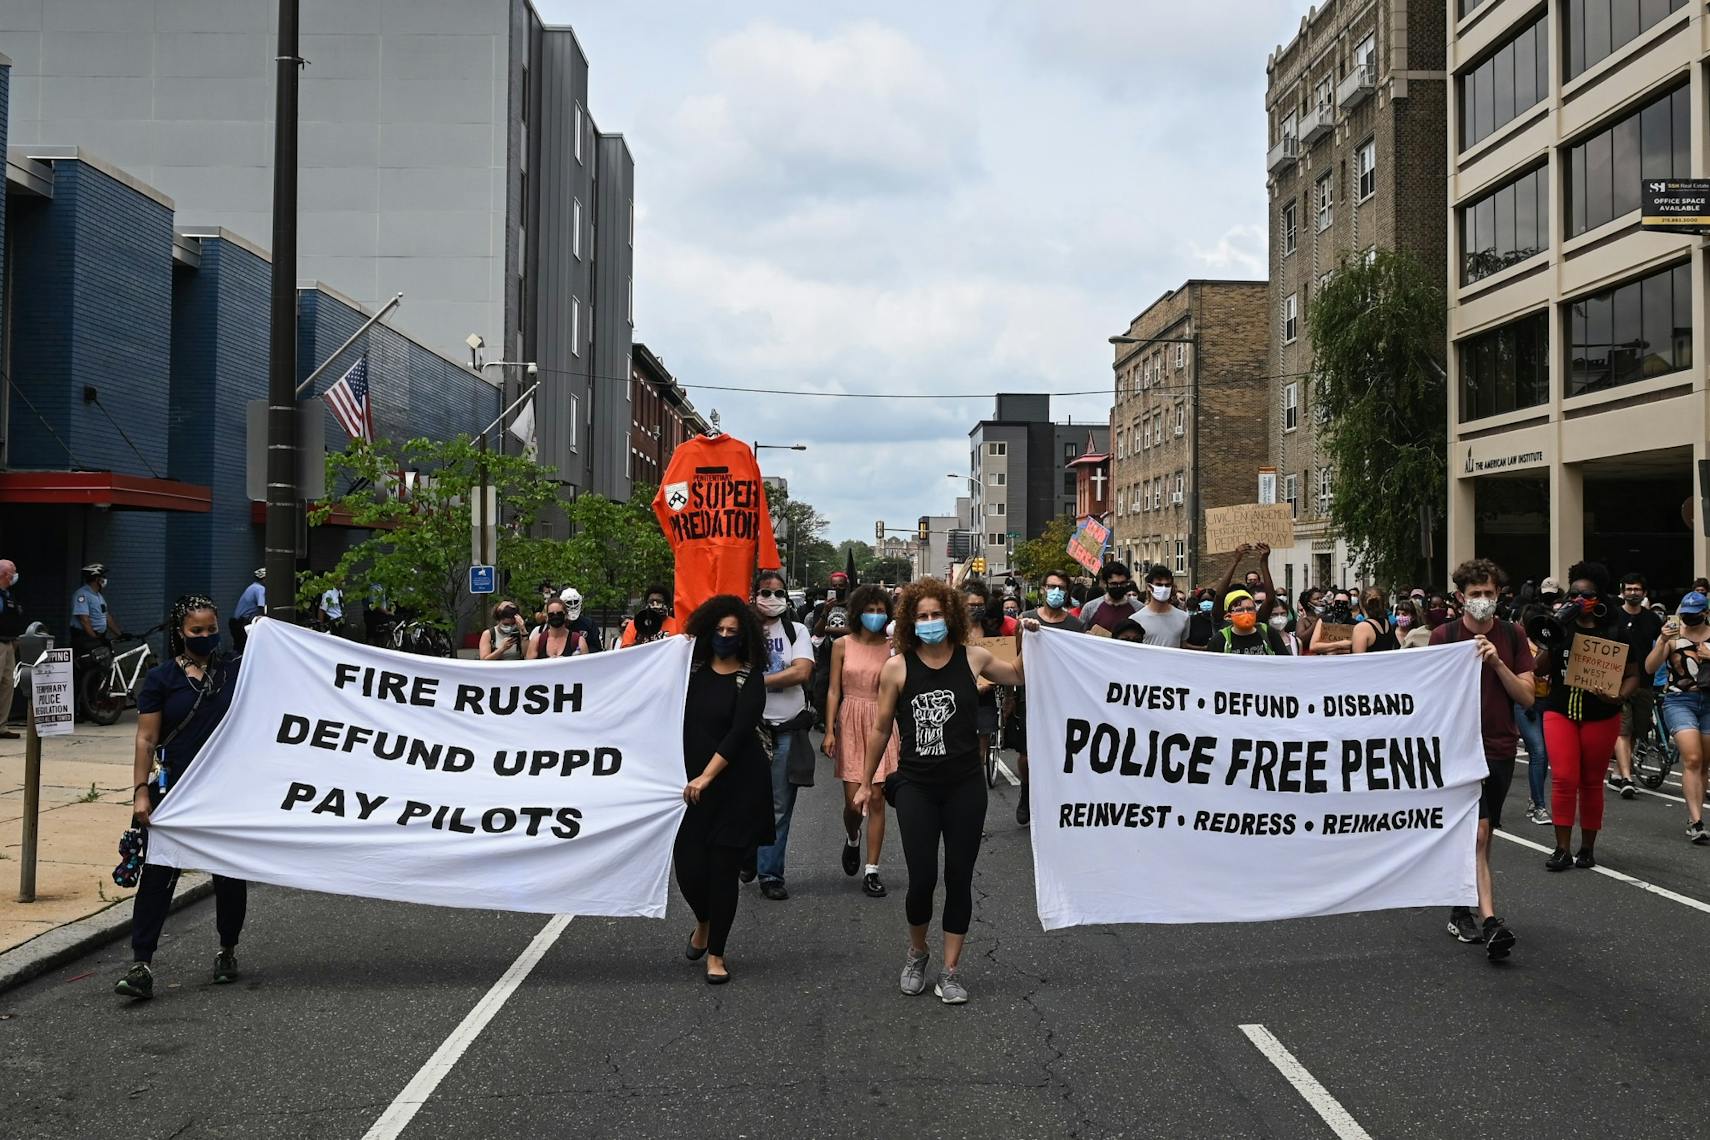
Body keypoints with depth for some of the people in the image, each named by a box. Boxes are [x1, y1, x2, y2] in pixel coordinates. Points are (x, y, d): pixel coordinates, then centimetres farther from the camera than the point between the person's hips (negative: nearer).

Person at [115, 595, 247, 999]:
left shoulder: (236, 671, 6)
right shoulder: (162, 678, 0)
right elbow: (146, 740, -3)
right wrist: (141, 791, -10)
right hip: (176, 791, -2)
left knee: (229, 875, 11)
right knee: (158, 874, -6)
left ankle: (227, 951, 28)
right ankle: (141, 965, -5)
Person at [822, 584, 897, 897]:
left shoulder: (892, 647, 3)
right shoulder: (842, 645, 2)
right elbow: (834, 691, 2)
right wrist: (829, 731, -2)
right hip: (850, 722, 0)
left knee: (876, 801, 0)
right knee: (853, 801, -2)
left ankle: (872, 870, 8)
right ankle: (852, 838, 33)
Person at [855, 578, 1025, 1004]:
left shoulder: (972, 658, -1)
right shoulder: (897, 668, -5)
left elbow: (1020, 676, 19)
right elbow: (881, 729, 5)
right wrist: (866, 783, 11)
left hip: (965, 785, 2)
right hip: (916, 785, -1)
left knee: (959, 877, 5)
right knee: (922, 878, -5)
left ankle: (950, 970, 19)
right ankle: (917, 952, 25)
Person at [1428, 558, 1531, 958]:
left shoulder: (1512, 637, 5)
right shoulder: (1444, 636, -2)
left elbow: (1527, 696, 0)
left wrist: (1496, 662, -12)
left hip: (1500, 749, 4)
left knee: (1480, 836, 12)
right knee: (1477, 832, -16)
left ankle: (1461, 909, 28)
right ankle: (1490, 922, -22)